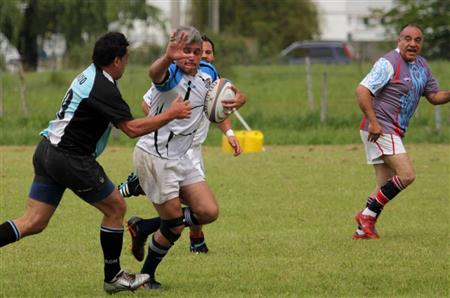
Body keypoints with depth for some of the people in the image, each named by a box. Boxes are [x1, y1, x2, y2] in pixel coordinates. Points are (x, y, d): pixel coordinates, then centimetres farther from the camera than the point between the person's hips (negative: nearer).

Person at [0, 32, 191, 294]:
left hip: (47, 151, 9)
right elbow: (132, 129, -21)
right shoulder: (104, 88, -18)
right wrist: (171, 114, -11)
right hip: (70, 159, -9)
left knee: (33, 223, 5)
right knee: (116, 207, 7)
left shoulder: (89, 76, 13)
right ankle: (113, 277, 16)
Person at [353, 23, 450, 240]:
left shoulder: (422, 66, 13)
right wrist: (373, 122, -23)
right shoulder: (389, 63, -14)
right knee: (406, 175, -17)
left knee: (385, 186, 8)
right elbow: (362, 91, -18)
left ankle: (363, 229, 9)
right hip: (380, 130, -9)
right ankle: (368, 214, -10)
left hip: (394, 133, 9)